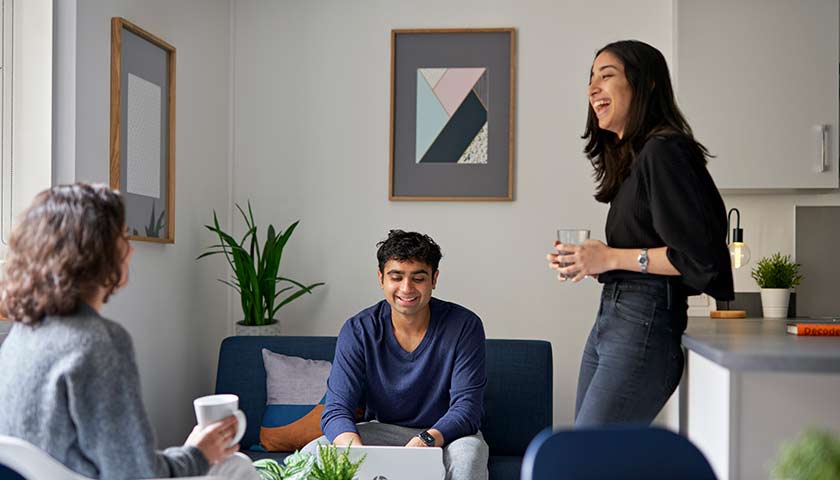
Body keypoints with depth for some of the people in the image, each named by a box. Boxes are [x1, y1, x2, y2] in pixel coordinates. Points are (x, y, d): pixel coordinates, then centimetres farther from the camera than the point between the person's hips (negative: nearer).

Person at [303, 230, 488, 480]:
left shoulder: (464, 326, -14)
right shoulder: (357, 330, -10)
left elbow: (467, 407, -19)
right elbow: (336, 410, -16)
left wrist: (426, 440, -40)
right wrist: (356, 450, -39)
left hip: (446, 434, -1)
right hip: (382, 431, 1)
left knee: (467, 455, -36)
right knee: (311, 454, -25)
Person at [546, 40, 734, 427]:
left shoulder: (663, 151, -11)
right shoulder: (628, 158, 18)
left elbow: (700, 256, -18)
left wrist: (612, 257, -13)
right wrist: (589, 261, 7)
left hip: (643, 325, -10)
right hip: (610, 319, 10)